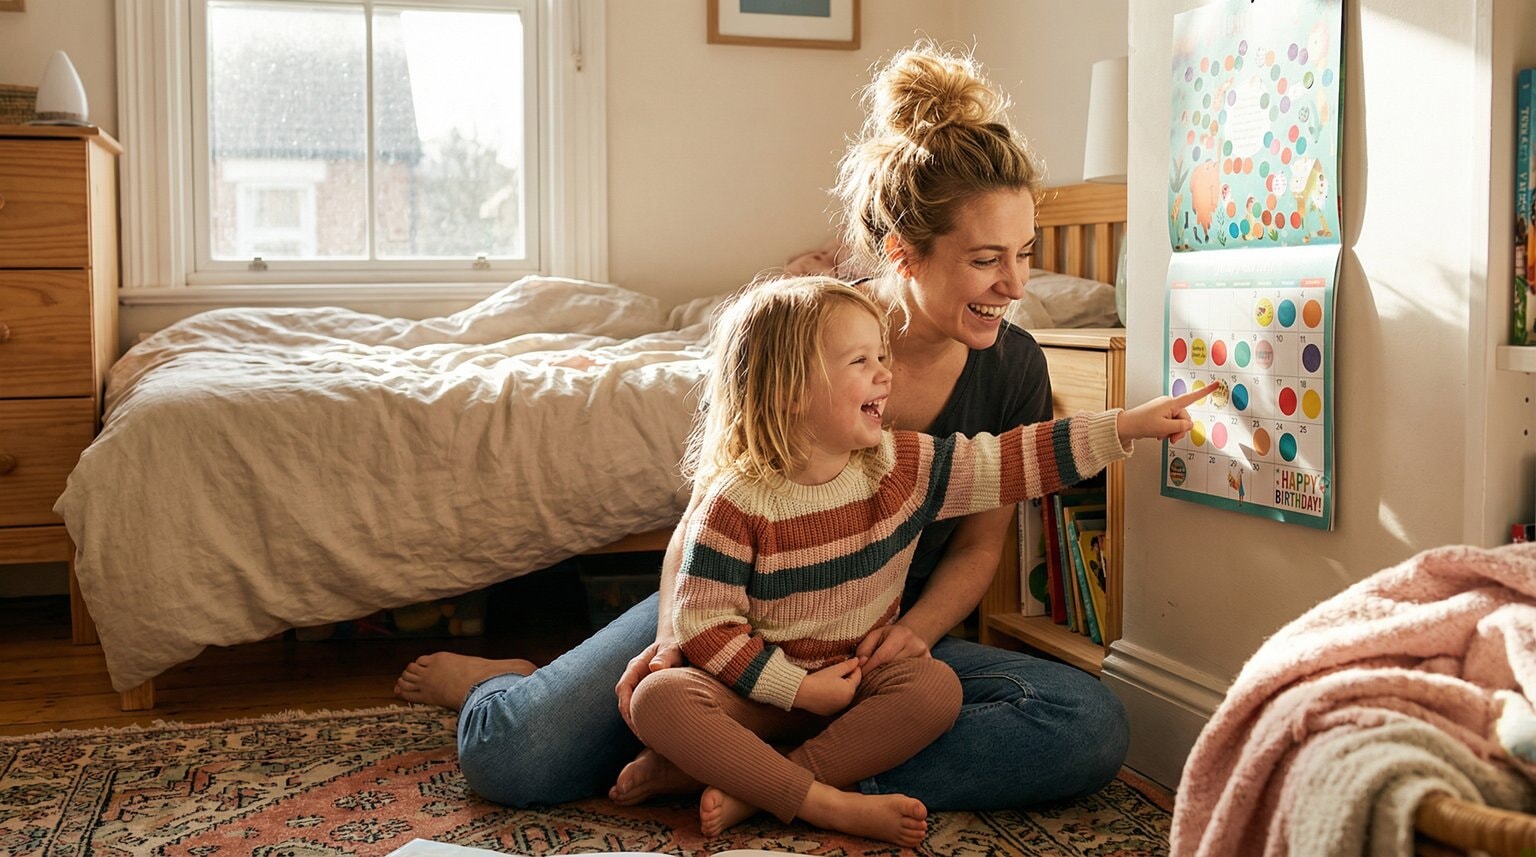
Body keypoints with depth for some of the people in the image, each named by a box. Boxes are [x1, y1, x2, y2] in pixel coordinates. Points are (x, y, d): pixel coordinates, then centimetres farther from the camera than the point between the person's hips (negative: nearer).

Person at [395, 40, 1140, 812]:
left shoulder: (1014, 368, -9)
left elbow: (977, 547, 2)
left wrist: (916, 630, -18)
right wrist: (676, 637, -27)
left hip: (886, 640, 3)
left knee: (1092, 726, -26)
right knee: (508, 757, -22)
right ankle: (500, 681, 19)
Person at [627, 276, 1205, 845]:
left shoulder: (903, 466, -4)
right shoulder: (738, 503, -17)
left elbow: (1011, 462, -4)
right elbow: (702, 619, -15)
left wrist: (1129, 425, -10)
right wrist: (798, 688, -19)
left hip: (866, 675, 3)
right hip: (765, 686, -3)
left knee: (936, 689, -26)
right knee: (658, 699, -28)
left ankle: (756, 791, -24)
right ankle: (830, 805, -29)